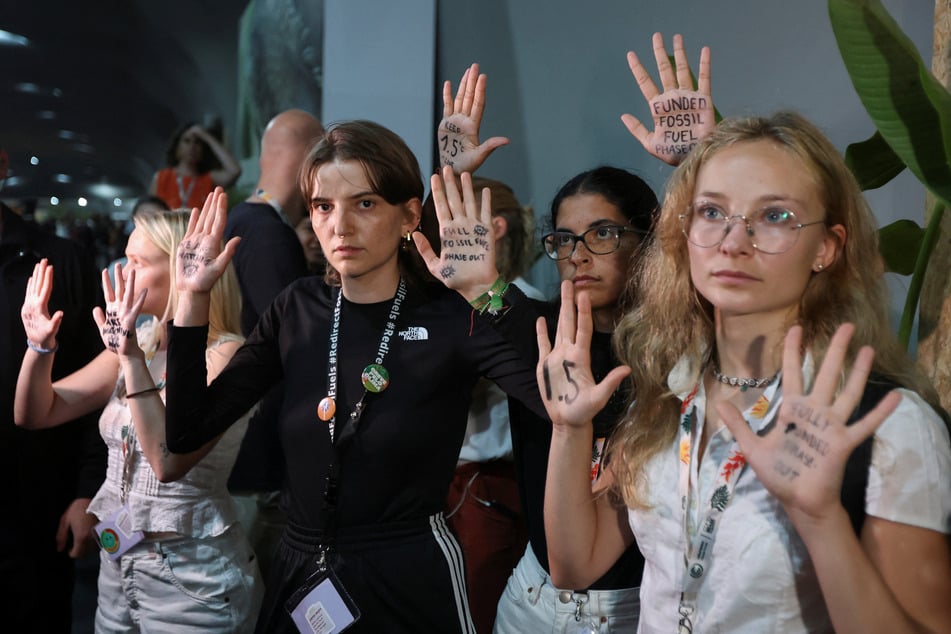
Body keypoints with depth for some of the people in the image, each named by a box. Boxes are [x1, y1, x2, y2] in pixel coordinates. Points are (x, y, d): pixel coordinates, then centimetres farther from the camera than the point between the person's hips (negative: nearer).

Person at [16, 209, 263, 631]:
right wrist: (40, 345, -10)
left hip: (192, 578, -6)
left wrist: (132, 357, -30)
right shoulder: (138, 342, 3)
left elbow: (169, 461, -29)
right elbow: (36, 414, 7)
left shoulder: (225, 354, -18)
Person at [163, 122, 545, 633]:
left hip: (409, 585, -4)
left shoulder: (452, 317, -14)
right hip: (296, 577, 4)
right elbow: (186, 432, -1)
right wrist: (193, 298, -6)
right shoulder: (299, 309, 0)